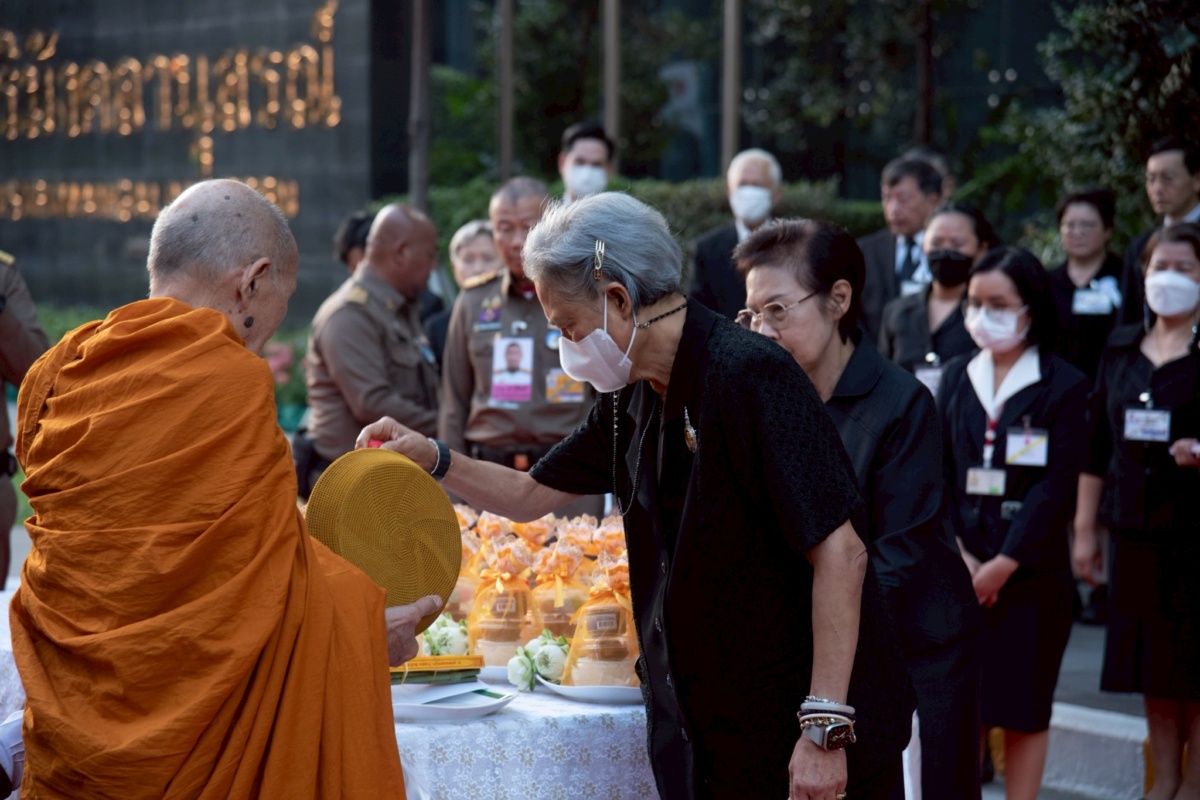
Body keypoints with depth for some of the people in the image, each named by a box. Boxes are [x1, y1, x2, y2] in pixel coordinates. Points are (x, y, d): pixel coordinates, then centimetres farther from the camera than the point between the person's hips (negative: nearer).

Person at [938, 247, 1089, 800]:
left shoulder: (1063, 386, -3)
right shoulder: (957, 377, 9)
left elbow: (1056, 486, -9)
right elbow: (937, 471, 5)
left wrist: (1003, 565, -13)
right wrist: (955, 552, -7)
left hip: (1031, 569, -3)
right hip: (957, 568, 3)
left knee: (1024, 709, 3)